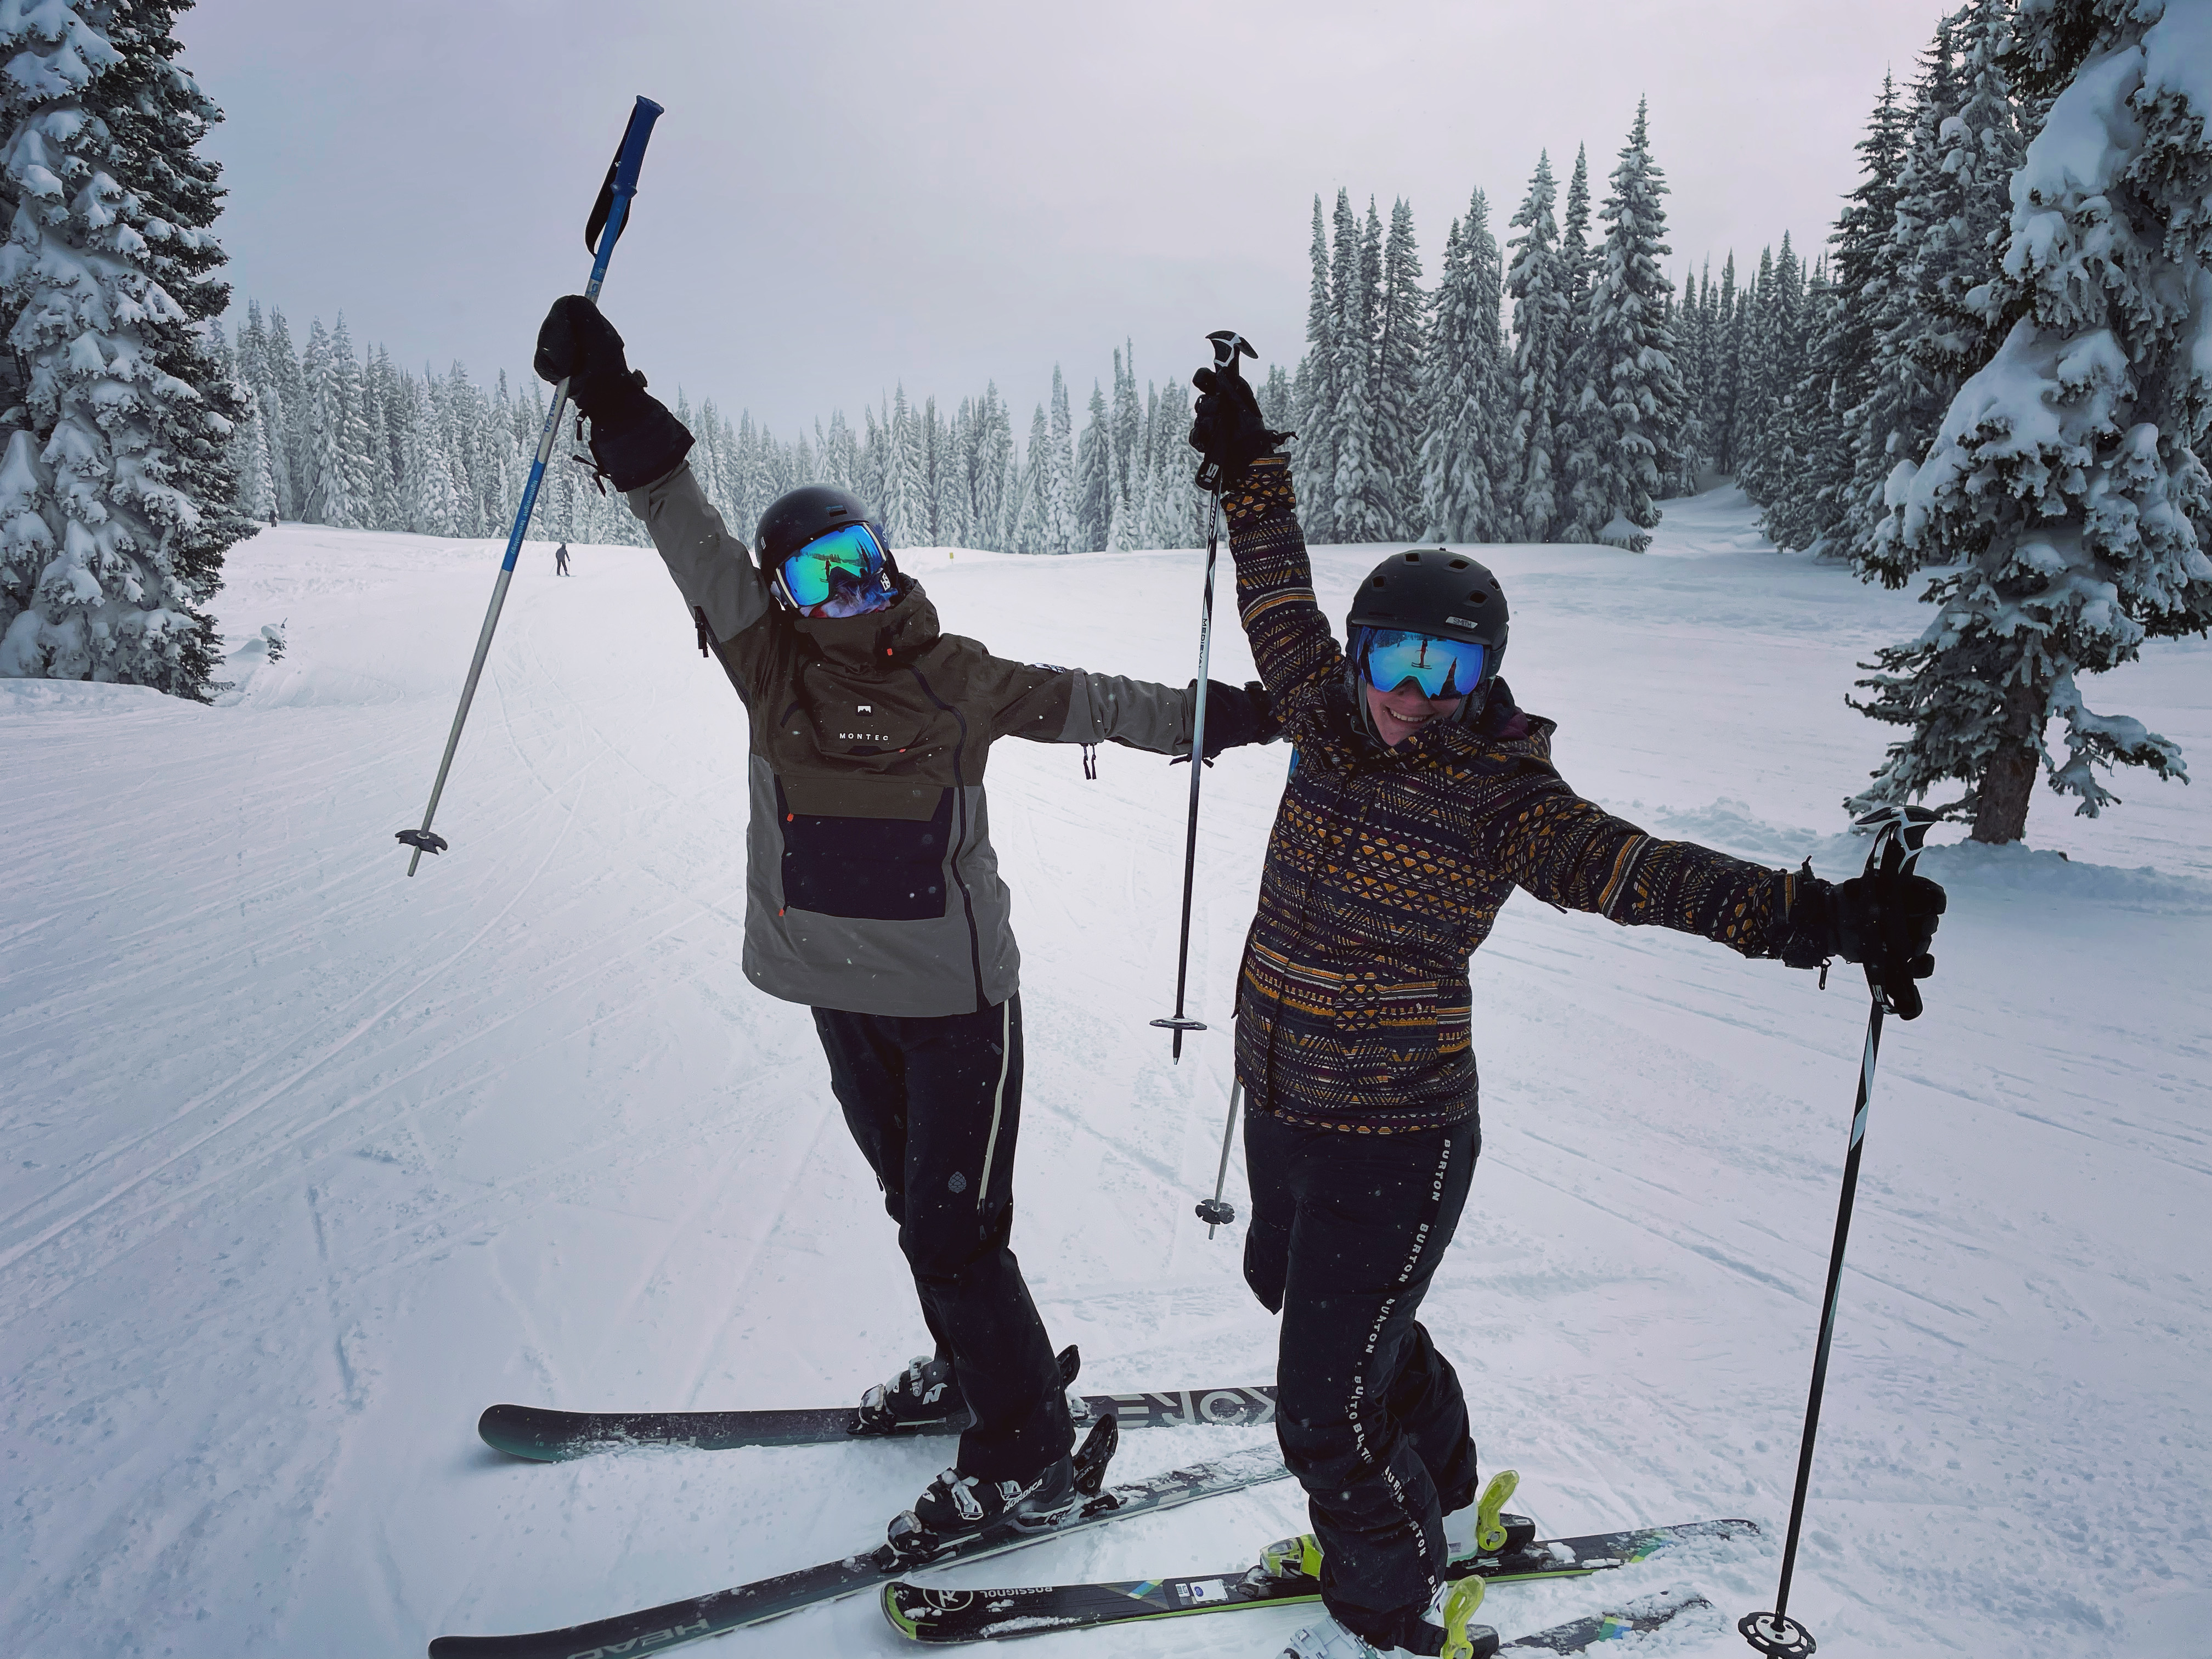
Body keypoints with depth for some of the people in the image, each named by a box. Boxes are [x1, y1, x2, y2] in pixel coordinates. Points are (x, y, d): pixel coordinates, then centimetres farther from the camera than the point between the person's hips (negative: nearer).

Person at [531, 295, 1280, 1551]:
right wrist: (617, 403, -22)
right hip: (842, 995, 4)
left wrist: (1225, 713, 4)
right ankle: (972, 1372, 44)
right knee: (917, 1206, 21)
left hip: (957, 998, -4)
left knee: (956, 1234, -1)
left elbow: (1088, 702, 4)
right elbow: (689, 534, -11)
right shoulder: (773, 667, -2)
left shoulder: (959, 678, -6)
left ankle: (1028, 1460, 17)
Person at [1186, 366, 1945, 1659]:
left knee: (1326, 1409, 0)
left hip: (1392, 1137, -8)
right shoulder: (1335, 725, -1)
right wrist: (1252, 473, 13)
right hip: (1283, 1104, 8)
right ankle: (1444, 1504, 55)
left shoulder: (1500, 802, -16)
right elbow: (1282, 607, 10)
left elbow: (1641, 872, -28)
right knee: (1296, 1289, 29)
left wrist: (1816, 917, -42)